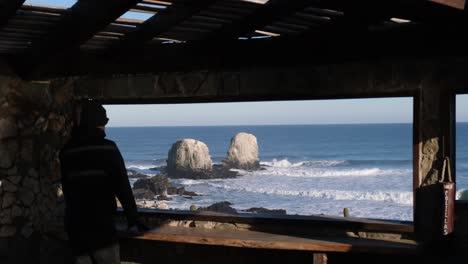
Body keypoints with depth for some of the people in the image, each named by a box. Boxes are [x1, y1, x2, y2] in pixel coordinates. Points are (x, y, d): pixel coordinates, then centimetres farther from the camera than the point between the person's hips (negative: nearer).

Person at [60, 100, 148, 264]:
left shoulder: (67, 151, 8)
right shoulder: (107, 148, -8)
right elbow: (122, 185, -10)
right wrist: (133, 219, -5)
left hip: (75, 223, 6)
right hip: (100, 223, -6)